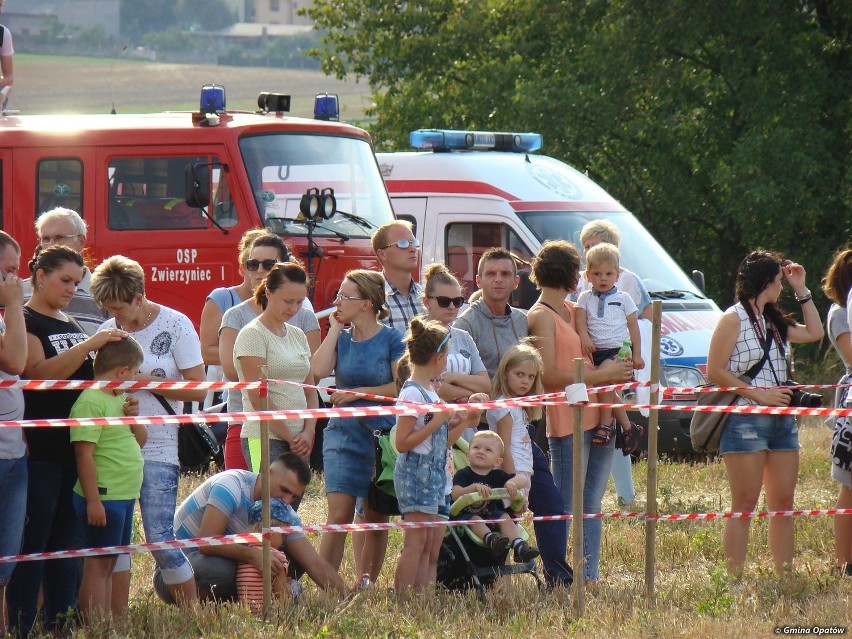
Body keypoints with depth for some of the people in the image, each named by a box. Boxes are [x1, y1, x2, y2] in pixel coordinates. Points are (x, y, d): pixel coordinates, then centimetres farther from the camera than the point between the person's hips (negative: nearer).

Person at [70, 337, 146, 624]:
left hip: (124, 496, 10)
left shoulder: (119, 399, 14)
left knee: (109, 564, 13)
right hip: (103, 498, -10)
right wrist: (93, 500, -23)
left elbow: (141, 440, 22)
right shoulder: (90, 402, -16)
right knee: (98, 564, -6)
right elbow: (84, 453, -21)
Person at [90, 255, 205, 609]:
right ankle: (118, 617, 11)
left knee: (159, 535, -8)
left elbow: (197, 389, -8)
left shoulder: (176, 326, -5)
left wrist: (143, 382, -14)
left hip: (157, 448, -5)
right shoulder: (108, 330, 8)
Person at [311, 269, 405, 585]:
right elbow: (318, 370, -10)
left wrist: (357, 393, -9)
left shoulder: (391, 339, -1)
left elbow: (401, 387, -7)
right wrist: (335, 330, -4)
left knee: (376, 518, 5)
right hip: (344, 433, 2)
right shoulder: (341, 339, 8)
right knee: (339, 516, -9)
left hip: (383, 436, -2)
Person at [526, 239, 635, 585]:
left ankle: (590, 576, 13)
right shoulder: (540, 317, -8)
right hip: (567, 423, -8)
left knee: (592, 504, 9)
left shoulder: (571, 310, 18)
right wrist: (599, 375, -14)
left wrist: (615, 371, 11)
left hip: (597, 419, 8)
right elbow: (548, 376, -16)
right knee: (566, 506, -7)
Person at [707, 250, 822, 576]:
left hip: (782, 421, 8)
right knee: (745, 506, -8)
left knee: (783, 503, 6)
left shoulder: (773, 321, 18)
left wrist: (801, 290, 20)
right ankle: (735, 580, -8)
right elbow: (715, 372, -11)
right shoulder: (733, 319, -6)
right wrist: (759, 394, -15)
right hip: (745, 421, -8)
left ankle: (784, 575, 8)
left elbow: (814, 333, 26)